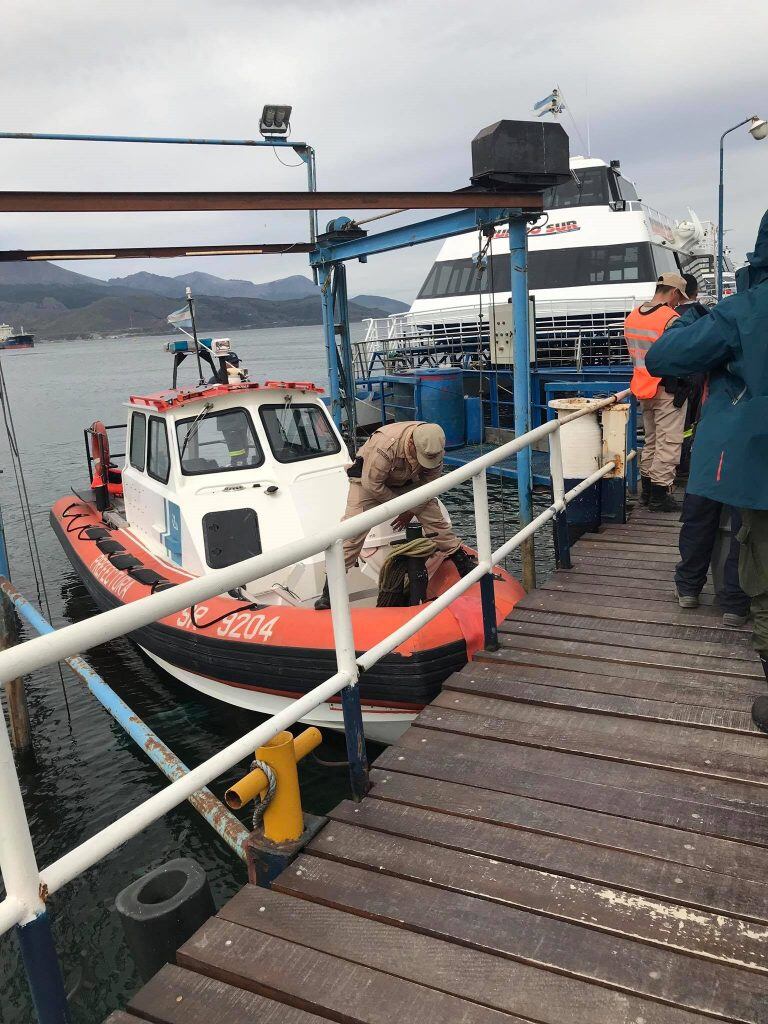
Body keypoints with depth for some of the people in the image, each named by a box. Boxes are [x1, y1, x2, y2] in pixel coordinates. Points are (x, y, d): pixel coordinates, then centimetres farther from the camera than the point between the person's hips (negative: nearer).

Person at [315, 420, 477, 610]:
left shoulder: (434, 446, -24)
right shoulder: (385, 444, -42)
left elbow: (430, 483, -8)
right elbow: (372, 485, -31)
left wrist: (411, 511, -7)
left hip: (407, 481, 5)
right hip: (368, 479, -5)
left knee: (434, 516, -4)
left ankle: (464, 564, 13)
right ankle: (329, 592, -12)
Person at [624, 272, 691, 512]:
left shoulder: (632, 317, 8)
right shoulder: (671, 319, -17)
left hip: (643, 388, 8)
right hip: (667, 391, -8)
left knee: (651, 442, 18)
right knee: (668, 445, -1)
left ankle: (647, 491, 24)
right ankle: (659, 496, 1)